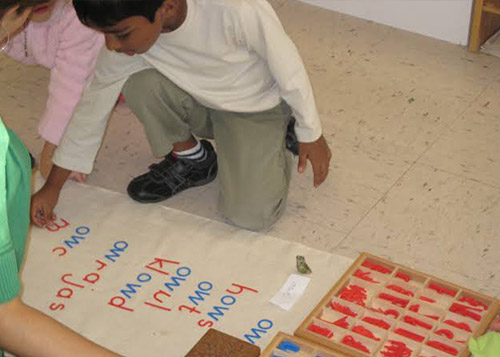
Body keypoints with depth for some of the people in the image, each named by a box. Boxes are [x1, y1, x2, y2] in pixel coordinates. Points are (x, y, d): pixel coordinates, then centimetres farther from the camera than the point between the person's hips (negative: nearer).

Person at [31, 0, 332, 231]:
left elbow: (288, 66, -22)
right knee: (138, 83, -27)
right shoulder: (128, 30, -23)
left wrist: (311, 135, -8)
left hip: (256, 108, -4)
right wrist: (53, 185, -5)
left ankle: (275, 144, 11)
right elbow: (96, 102, -10)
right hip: (199, 102, 4)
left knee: (252, 215, -21)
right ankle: (191, 159, 2)